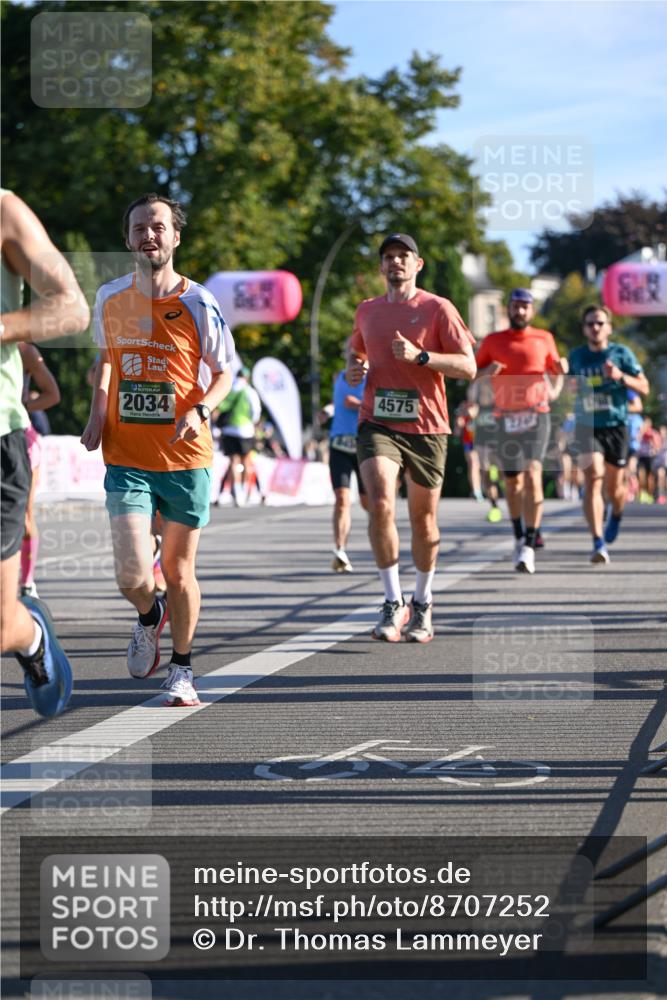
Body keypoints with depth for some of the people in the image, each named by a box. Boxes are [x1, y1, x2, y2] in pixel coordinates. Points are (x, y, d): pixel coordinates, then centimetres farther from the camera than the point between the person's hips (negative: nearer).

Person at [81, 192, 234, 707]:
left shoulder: (197, 302, -5)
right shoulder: (110, 297, 4)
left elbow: (225, 372, 4)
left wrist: (200, 410, -15)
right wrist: (98, 414, 8)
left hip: (186, 458, -1)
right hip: (126, 458, 1)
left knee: (179, 572, 6)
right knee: (133, 576, -11)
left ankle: (182, 670, 27)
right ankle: (150, 618, 25)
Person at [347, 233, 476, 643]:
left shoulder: (437, 309, 0)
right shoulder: (367, 311, 12)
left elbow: (468, 366, -6)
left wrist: (420, 356, -18)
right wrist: (354, 371, 7)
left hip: (426, 425, -1)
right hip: (378, 423, 2)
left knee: (424, 518, 8)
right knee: (380, 503, -21)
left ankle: (423, 604, 27)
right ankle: (393, 604, -15)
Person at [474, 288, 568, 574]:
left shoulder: (544, 339, 7)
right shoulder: (493, 341, 7)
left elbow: (554, 369, 22)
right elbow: (470, 373, 10)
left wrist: (561, 368, -2)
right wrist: (487, 371, -11)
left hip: (536, 415, -2)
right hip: (506, 418, 2)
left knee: (532, 475, -17)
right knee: (512, 481, 9)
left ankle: (529, 546, -21)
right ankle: (519, 537, 29)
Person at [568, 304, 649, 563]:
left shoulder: (621, 353, 0)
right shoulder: (576, 356, 5)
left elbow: (644, 387, -1)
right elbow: (571, 383, 22)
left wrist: (621, 376, -19)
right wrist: (571, 386, -3)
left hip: (616, 426, 0)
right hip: (587, 427, 0)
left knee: (614, 486, 9)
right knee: (593, 479, -18)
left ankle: (616, 515, 47)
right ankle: (598, 543, -22)